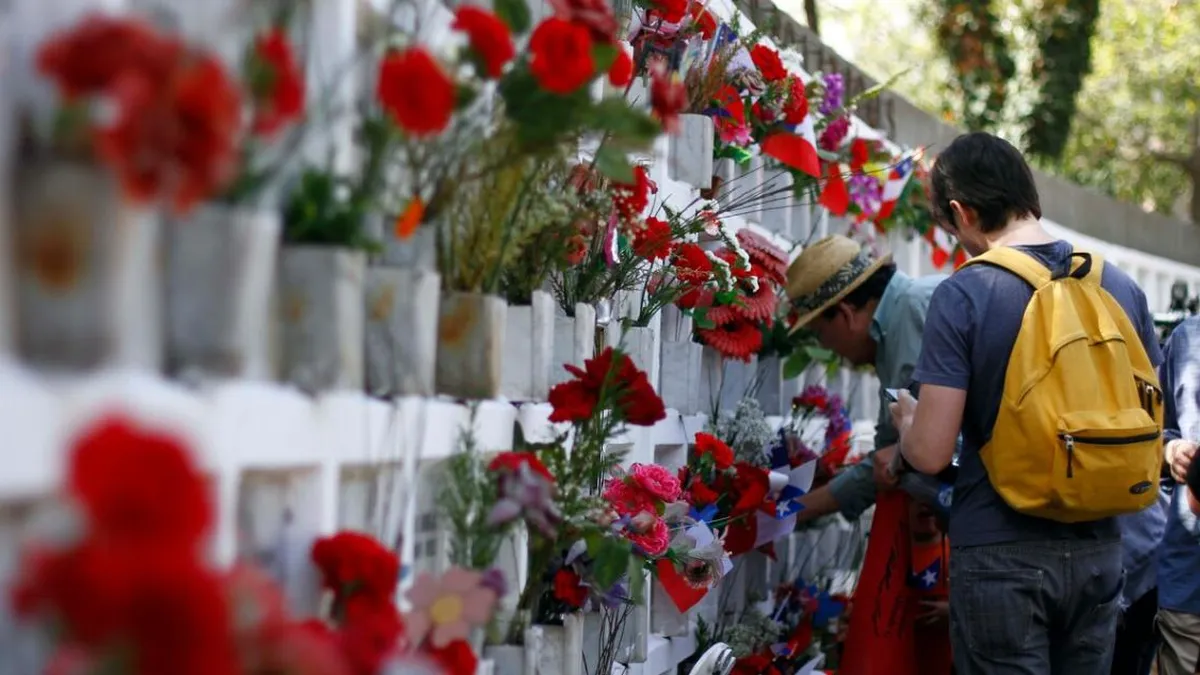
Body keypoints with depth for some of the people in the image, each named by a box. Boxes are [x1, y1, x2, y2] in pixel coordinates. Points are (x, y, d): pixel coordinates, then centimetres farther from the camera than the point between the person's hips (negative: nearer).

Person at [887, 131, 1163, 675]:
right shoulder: (1121, 286, 2)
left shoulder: (963, 295, -13)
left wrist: (906, 420, 7)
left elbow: (930, 454, -14)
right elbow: (1150, 435, 10)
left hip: (1002, 554, -5)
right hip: (1098, 549, 5)